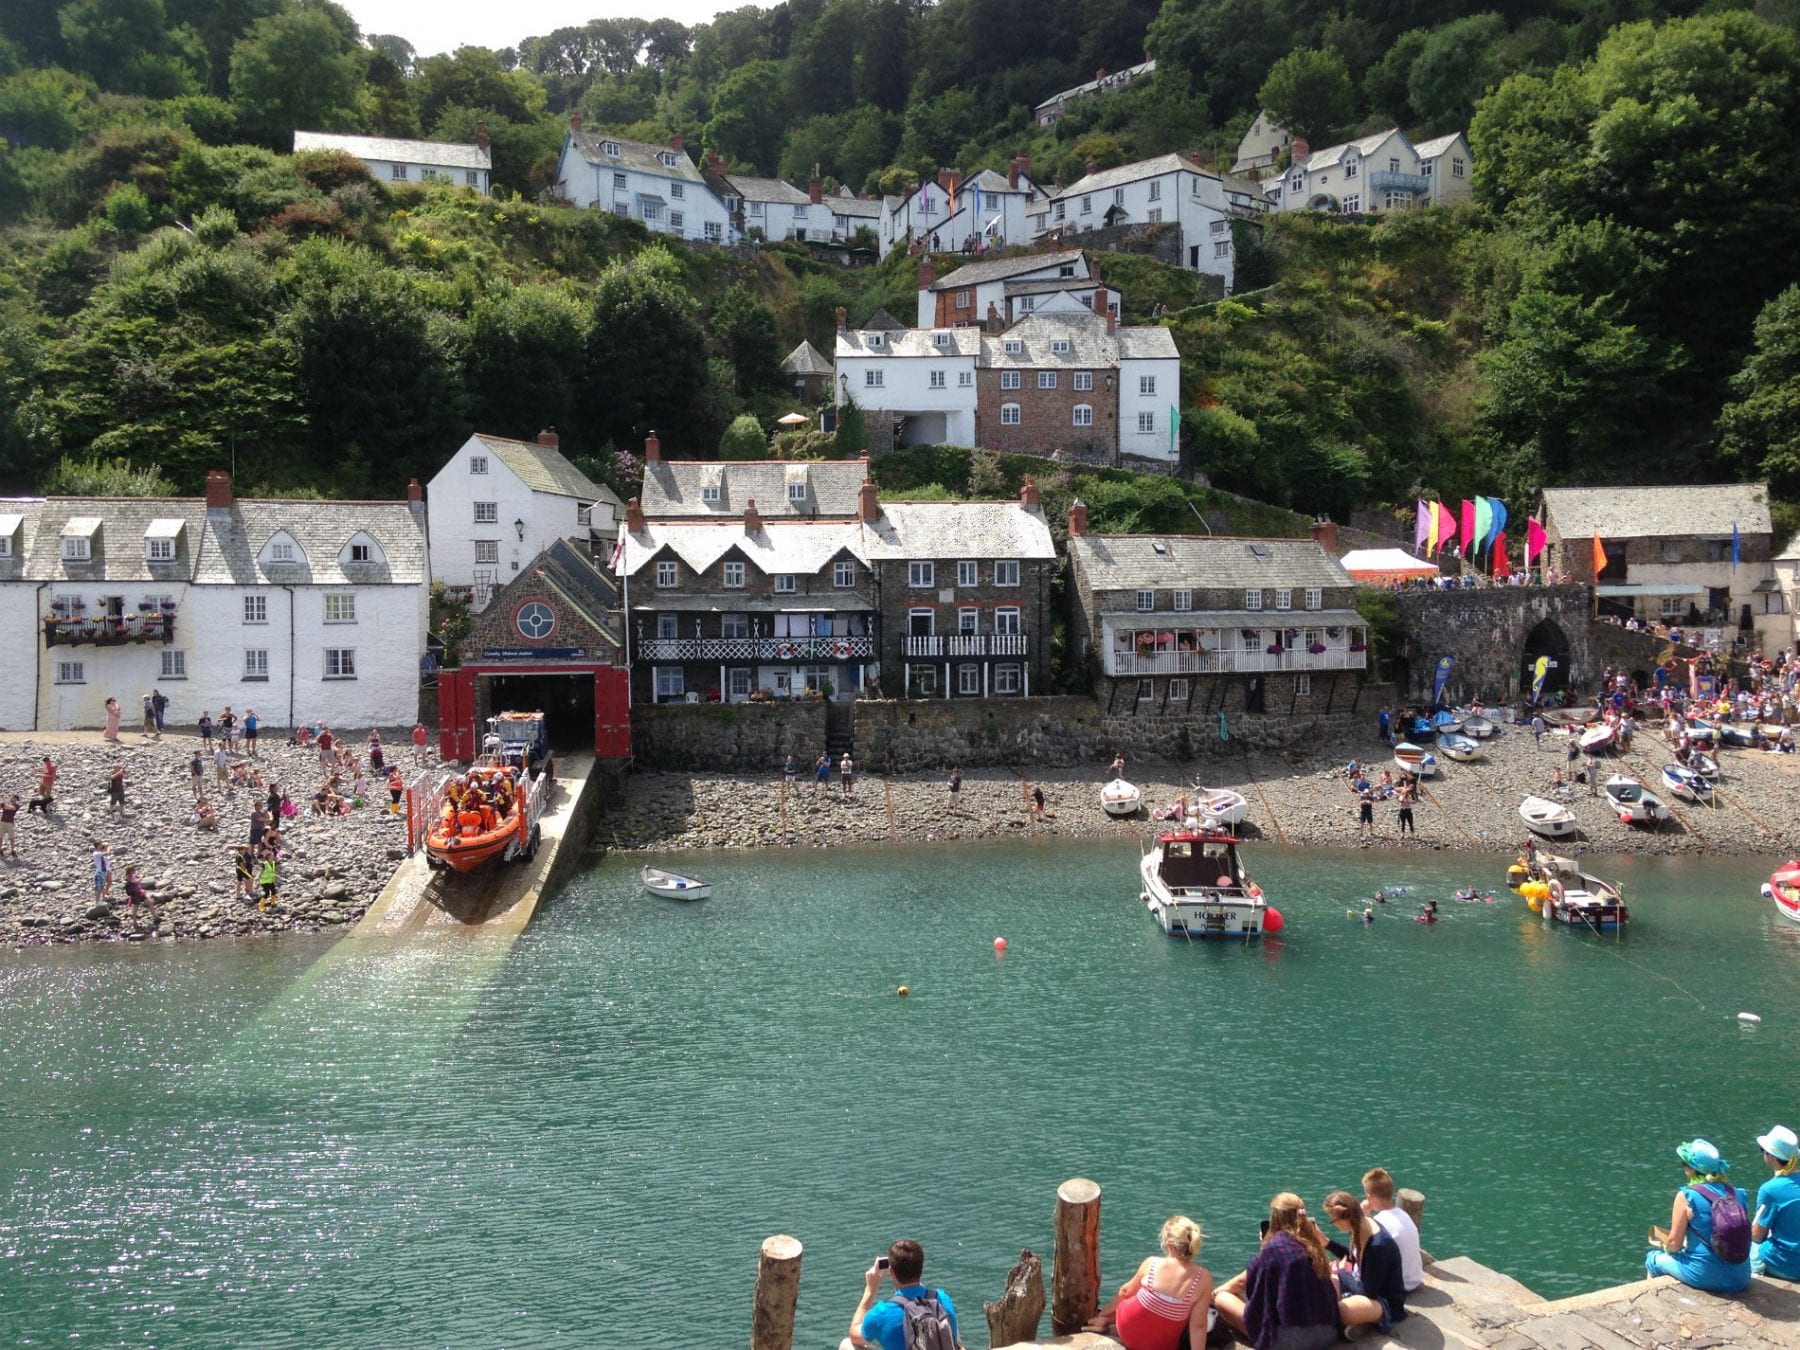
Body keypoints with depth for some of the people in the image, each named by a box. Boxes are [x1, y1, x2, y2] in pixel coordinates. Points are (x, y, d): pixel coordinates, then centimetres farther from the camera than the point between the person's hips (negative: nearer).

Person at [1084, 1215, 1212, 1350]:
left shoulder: (1151, 1264, -18)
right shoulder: (1204, 1278, -24)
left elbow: (1125, 1291, 0)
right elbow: (1198, 1325, -20)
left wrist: (1102, 1314, 17)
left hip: (1128, 1329, 2)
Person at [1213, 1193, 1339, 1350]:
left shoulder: (1273, 1247, -10)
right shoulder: (1311, 1243, 5)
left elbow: (1241, 1282, 6)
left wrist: (1213, 1293, 23)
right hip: (1327, 1332, 7)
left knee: (1222, 1298, 3)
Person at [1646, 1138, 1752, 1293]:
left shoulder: (1686, 1196, -13)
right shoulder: (1738, 1194, 1)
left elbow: (1674, 1244, -9)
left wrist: (1666, 1246, 15)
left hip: (1705, 1277, -5)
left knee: (1653, 1257, 22)